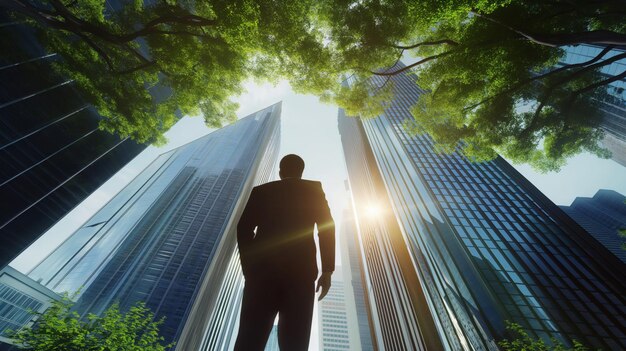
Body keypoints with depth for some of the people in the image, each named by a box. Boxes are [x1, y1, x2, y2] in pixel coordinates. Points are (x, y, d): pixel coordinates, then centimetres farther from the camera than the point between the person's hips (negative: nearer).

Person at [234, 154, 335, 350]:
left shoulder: (261, 191, 15)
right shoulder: (314, 190, 13)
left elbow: (244, 229, 7)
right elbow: (326, 227, 2)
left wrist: (248, 268, 12)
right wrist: (327, 271, 2)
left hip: (263, 269, 1)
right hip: (300, 271, -1)